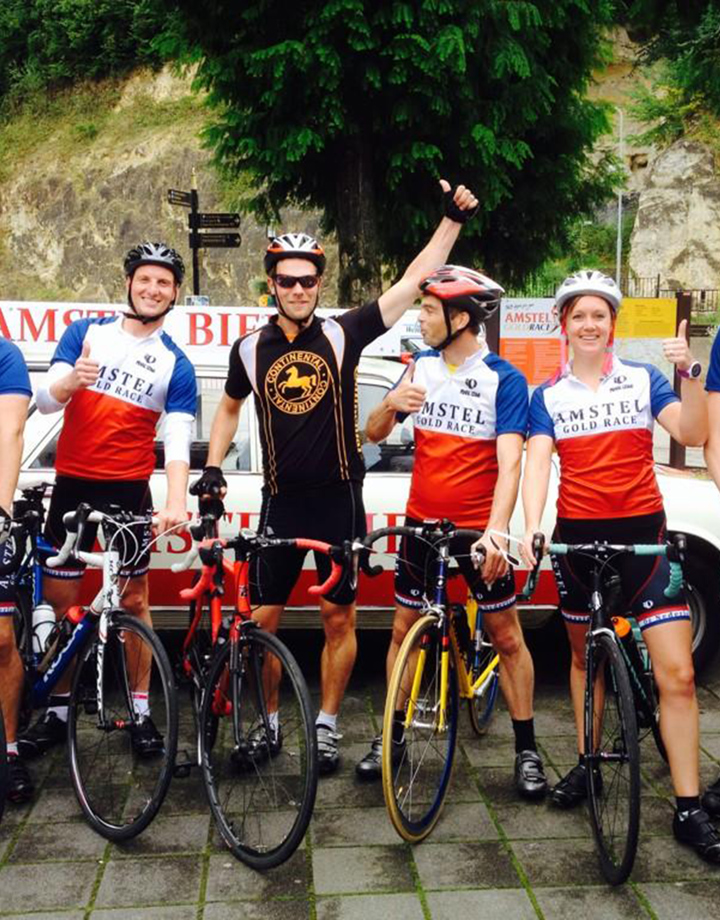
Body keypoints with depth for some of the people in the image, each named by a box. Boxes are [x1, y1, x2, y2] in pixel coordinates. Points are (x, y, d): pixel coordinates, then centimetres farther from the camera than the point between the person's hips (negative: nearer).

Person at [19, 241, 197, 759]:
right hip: (71, 484, 1)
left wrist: (176, 502, -25)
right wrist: (72, 380, -29)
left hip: (128, 490, -1)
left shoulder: (176, 365, 0)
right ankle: (58, 711, 20)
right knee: (61, 602, 7)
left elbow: (178, 441, -8)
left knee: (134, 600, 4)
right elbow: (46, 400, -5)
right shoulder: (85, 332, 3)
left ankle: (142, 711, 15)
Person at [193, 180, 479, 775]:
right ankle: (267, 721, 24)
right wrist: (213, 467, 8)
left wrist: (453, 219, -11)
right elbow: (230, 408, 20)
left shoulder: (342, 335, -3)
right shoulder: (250, 349, 3)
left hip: (339, 500, -1)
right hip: (282, 503, 2)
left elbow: (413, 282, -6)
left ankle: (326, 726, 21)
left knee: (339, 617, 6)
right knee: (263, 619, 5)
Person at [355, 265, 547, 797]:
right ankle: (394, 736, 25)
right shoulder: (422, 367, 4)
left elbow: (510, 461, -21)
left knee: (506, 634, 4)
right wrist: (391, 404, -17)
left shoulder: (504, 380, -11)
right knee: (404, 628, 10)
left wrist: (496, 529, -35)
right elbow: (374, 435, 5)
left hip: (478, 529, -4)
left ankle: (527, 750, 17)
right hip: (422, 522, 4)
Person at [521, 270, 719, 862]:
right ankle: (587, 762, 35)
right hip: (579, 535, 2)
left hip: (642, 531, -1)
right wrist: (531, 528, -21)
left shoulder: (644, 379, 4)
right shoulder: (548, 396, 6)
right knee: (585, 655, 16)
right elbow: (538, 462, -6)